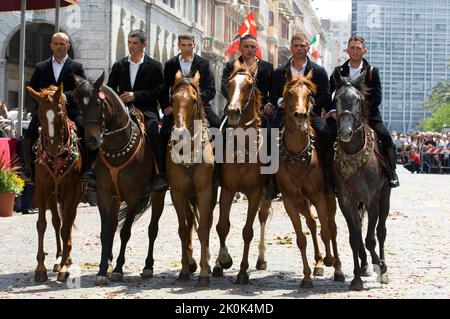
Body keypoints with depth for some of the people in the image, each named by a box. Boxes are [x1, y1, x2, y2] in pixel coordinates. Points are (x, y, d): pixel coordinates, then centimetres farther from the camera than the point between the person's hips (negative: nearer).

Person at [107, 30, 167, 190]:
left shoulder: (154, 66, 7)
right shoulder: (118, 66, 18)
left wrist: (136, 95, -13)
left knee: (153, 129, -34)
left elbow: (159, 91, -2)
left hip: (146, 110, -3)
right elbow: (110, 89, 19)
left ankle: (160, 173, -30)